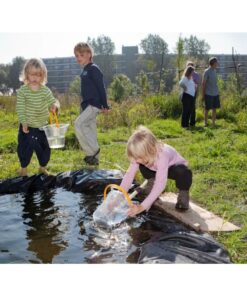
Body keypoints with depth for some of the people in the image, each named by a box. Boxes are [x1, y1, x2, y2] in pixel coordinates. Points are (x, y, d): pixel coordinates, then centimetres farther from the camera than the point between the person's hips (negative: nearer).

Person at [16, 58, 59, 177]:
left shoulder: (45, 90, -2)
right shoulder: (22, 90, -9)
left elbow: (53, 101, -8)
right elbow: (20, 108, -10)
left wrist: (55, 105, -32)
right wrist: (23, 122, -18)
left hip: (42, 126, 3)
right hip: (27, 126, -2)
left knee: (45, 148, 12)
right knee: (25, 148, 5)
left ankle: (42, 167, 33)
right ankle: (23, 168, 27)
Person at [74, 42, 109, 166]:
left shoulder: (93, 69, -11)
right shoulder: (85, 70, 15)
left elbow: (101, 87, -15)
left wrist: (105, 105, -16)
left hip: (94, 104, -10)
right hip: (87, 104, 10)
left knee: (79, 123, -19)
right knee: (90, 130, 11)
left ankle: (93, 150, -8)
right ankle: (94, 157, 20)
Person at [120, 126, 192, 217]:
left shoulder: (162, 155, -43)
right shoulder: (140, 154, -26)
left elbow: (160, 184, -50)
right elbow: (129, 175, -26)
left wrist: (142, 206, -56)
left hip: (176, 168, -4)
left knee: (184, 173, -38)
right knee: (142, 166, -21)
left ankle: (183, 193, -8)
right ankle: (152, 183, 6)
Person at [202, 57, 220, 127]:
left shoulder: (214, 71, 11)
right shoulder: (207, 71, -10)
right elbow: (203, 84, -8)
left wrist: (217, 92, 14)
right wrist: (203, 95, -8)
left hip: (215, 94, 7)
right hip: (208, 94, -7)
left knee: (214, 109, 8)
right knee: (207, 109, 3)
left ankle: (213, 123, 16)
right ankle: (205, 123, 13)